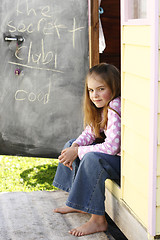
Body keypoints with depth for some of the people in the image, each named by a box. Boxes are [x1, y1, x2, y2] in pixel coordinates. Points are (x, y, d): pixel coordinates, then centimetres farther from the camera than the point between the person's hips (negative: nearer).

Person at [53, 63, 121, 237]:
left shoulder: (115, 108, -25)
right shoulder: (101, 106, 5)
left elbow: (111, 147, -30)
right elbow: (89, 132, 11)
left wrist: (78, 151, -21)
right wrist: (74, 147, -11)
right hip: (111, 153, 11)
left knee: (92, 159, -35)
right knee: (70, 145, 14)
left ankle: (98, 220, -24)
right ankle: (79, 203, 20)